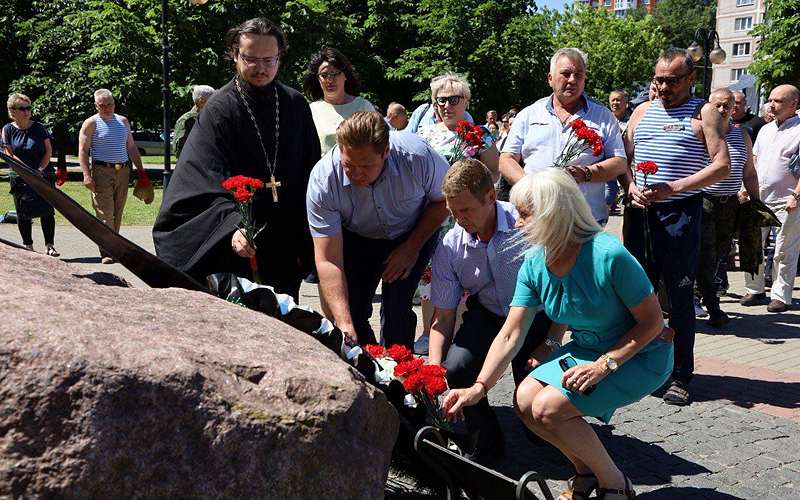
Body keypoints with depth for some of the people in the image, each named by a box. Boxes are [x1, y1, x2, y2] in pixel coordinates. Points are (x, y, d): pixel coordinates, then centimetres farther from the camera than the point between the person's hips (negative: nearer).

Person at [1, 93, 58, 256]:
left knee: (47, 211, -5)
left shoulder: (39, 128, 4)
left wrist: (40, 169, -11)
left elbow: (48, 151, 2)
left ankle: (49, 245, 0)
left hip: (43, 174, 0)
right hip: (19, 178, 0)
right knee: (23, 213, 4)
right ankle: (28, 246, 14)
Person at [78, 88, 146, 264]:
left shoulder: (123, 121, 16)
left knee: (117, 214, 7)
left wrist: (140, 170, 15)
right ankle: (106, 252, -11)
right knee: (105, 213, -10)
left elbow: (132, 147, 20)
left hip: (123, 171, 5)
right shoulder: (91, 123, 0)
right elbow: (83, 151, -5)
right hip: (102, 172, -5)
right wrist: (86, 175, -15)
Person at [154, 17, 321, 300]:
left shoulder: (296, 106, 5)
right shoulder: (219, 109, -7)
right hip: (239, 246, -3)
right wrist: (232, 225, -33)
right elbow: (212, 181, -16)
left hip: (286, 247, 4)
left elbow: (311, 176, 10)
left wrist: (307, 240, 6)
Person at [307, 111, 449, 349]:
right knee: (351, 309, -8)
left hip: (414, 233, -1)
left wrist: (412, 248, -14)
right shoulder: (323, 180, -32)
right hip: (356, 238, 1)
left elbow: (443, 199, -11)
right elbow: (328, 260, -32)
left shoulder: (417, 156, -33)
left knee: (396, 308, -15)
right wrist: (343, 324, -40)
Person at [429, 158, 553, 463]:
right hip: (487, 315, 3)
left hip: (537, 314, -2)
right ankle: (487, 442, 5)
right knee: (455, 367, -23)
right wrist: (434, 369, -17)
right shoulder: (449, 248, -11)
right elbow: (443, 317, -4)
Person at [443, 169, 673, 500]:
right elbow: (510, 336, -7)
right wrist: (479, 387, -17)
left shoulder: (609, 256, -28)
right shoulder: (534, 265, -8)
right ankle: (584, 471, 12)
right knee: (525, 400, -12)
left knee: (548, 407, -21)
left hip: (639, 355, -6)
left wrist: (604, 365, -26)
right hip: (586, 349, 7)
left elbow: (653, 321, -19)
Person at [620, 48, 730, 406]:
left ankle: (680, 377, 7)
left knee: (680, 296, 0)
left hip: (680, 213, -4)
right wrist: (631, 188, -6)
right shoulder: (642, 112, 15)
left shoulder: (703, 114, 2)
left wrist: (674, 187, -16)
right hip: (640, 212, 4)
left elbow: (722, 165, -6)